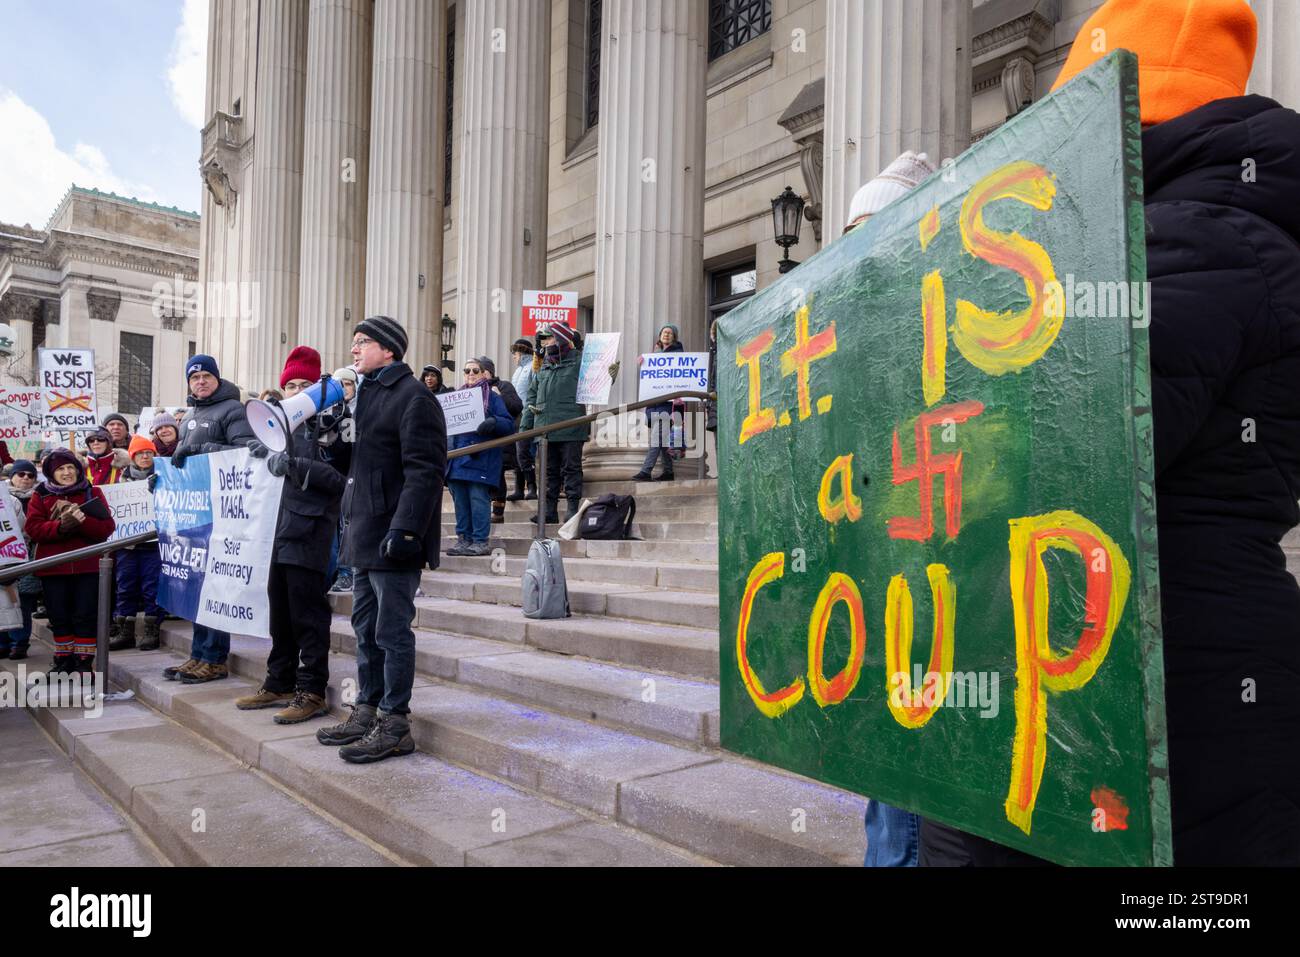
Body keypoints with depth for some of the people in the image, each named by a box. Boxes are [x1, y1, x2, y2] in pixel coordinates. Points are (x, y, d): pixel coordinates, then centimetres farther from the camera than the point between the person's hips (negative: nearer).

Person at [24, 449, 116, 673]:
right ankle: (64, 660, 22)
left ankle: (84, 661, 8)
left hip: (88, 566, -1)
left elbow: (107, 527, -4)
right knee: (59, 617, 9)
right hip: (53, 568, 1)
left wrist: (83, 520, -21)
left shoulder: (93, 493, 5)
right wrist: (60, 526, -22)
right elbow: (33, 528, -5)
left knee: (85, 616, 0)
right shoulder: (41, 495, 7)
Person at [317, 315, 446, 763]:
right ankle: (366, 713, 27)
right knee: (366, 629, 16)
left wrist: (404, 529, -25)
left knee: (392, 631, -3)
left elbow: (424, 470, -20)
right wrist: (352, 523, 18)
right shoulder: (369, 395, 19)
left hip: (393, 539, -10)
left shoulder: (414, 398, -12)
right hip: (365, 536, 10)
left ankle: (395, 725, 6)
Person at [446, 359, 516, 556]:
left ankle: (480, 541, -1)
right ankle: (463, 538, 15)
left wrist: (493, 423, -23)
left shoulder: (492, 398, 3)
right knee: (460, 501, 7)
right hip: (457, 458, 6)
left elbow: (509, 425, -4)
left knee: (478, 500, -7)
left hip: (480, 460, -5)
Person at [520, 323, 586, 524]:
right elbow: (532, 396, 19)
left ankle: (573, 508, 7)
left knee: (571, 469, 1)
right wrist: (525, 425, 14)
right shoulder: (542, 367, 16)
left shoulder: (578, 363, -2)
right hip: (545, 429, 6)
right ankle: (549, 510, 17)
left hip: (570, 430, -6)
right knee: (549, 470, 11)